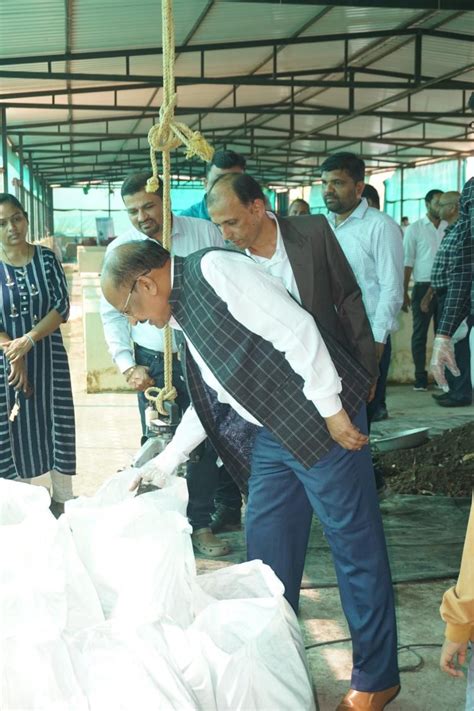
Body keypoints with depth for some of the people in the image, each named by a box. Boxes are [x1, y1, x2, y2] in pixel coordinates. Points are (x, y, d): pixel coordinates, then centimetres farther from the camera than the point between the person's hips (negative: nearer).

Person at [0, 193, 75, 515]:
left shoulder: (46, 258, -1)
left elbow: (62, 306, -6)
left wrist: (28, 339, -18)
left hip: (49, 356, 1)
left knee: (57, 425, 5)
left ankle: (63, 501, 19)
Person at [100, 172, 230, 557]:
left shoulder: (205, 233, -5)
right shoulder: (120, 249, -2)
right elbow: (113, 313, 3)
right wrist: (127, 365, -6)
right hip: (154, 365, 0)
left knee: (205, 442, 7)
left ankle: (200, 524, 21)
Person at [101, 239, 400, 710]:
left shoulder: (214, 271, -14)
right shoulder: (182, 315, 14)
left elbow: (296, 329, -20)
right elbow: (210, 401, 22)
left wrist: (331, 409, -19)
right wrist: (164, 464, 24)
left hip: (322, 420, -9)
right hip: (270, 436, 9)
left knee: (354, 544, 3)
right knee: (267, 551, 14)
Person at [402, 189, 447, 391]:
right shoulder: (415, 229, -1)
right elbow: (407, 261, -3)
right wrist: (404, 292, -8)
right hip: (423, 287, -2)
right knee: (420, 334, 3)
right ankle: (420, 378, 8)